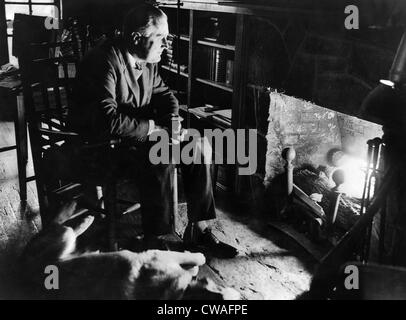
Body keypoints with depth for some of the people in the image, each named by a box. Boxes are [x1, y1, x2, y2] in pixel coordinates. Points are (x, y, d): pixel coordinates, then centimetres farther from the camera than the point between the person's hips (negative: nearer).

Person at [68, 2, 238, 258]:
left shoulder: (148, 61, 3)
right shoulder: (105, 62, -23)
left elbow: (163, 93, 16)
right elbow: (107, 119, -32)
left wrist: (173, 120, -5)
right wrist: (154, 127, -25)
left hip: (140, 134, 9)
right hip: (104, 142, -8)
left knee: (200, 146, -4)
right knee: (159, 160, -34)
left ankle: (198, 230, 2)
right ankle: (153, 243, -16)